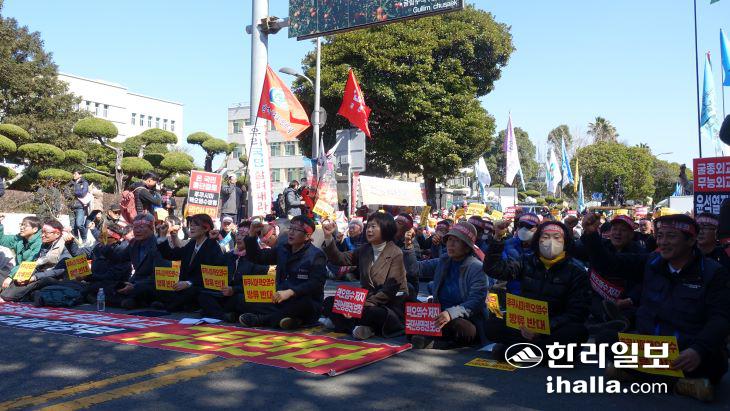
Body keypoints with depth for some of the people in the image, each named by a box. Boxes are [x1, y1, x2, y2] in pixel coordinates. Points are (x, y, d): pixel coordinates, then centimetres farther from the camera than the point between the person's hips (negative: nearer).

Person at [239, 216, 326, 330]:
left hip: (306, 304, -6)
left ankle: (261, 319, -24)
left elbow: (316, 284, -22)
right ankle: (283, 317, -29)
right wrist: (252, 236, 1)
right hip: (281, 301, 6)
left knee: (304, 304, -40)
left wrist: (290, 292, -34)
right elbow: (257, 258, 18)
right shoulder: (282, 249, 12)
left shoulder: (316, 256, -9)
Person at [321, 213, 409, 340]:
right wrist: (328, 237, -13)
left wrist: (365, 305, -24)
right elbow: (339, 259, 1)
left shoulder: (396, 253, -10)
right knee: (329, 303, -6)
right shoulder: (364, 250, 9)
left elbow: (390, 289, -17)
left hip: (390, 304, -6)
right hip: (367, 301, 6)